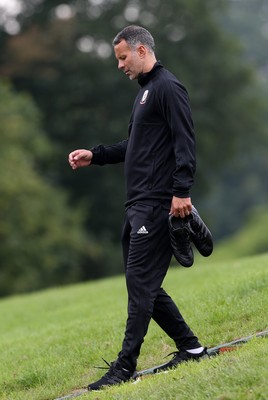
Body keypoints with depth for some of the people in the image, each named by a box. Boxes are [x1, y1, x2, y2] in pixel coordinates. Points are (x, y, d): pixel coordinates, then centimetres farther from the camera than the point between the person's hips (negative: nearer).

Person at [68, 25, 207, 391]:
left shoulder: (168, 88, -9)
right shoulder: (144, 92, 22)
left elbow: (184, 142, -18)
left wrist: (181, 191, -26)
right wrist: (95, 155, 21)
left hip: (158, 205, -10)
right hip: (137, 205, 10)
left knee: (140, 283, -10)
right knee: (145, 285, 11)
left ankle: (125, 366, -11)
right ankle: (190, 347, 18)